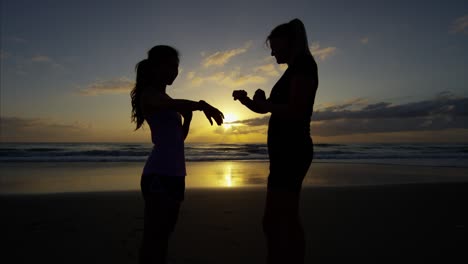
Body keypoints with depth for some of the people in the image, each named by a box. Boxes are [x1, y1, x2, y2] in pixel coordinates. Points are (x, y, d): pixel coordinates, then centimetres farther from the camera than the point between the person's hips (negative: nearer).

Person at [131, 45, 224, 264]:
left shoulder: (165, 99, 21)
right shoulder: (149, 94, -5)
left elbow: (178, 137, 20)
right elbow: (175, 104, -30)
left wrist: (188, 116, 7)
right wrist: (201, 104, -28)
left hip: (174, 173, 9)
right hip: (158, 173, -9)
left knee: (163, 233, 13)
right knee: (153, 235, -4)